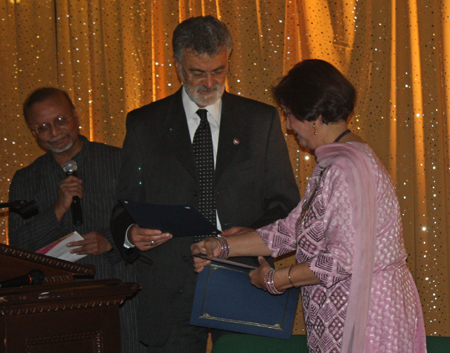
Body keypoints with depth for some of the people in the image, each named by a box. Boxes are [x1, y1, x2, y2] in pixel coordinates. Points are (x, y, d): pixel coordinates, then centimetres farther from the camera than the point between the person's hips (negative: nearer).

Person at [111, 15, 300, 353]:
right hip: (170, 286, 0)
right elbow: (125, 207, 9)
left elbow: (284, 202, 8)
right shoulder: (143, 124, 8)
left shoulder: (262, 120, 9)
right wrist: (131, 234, -14)